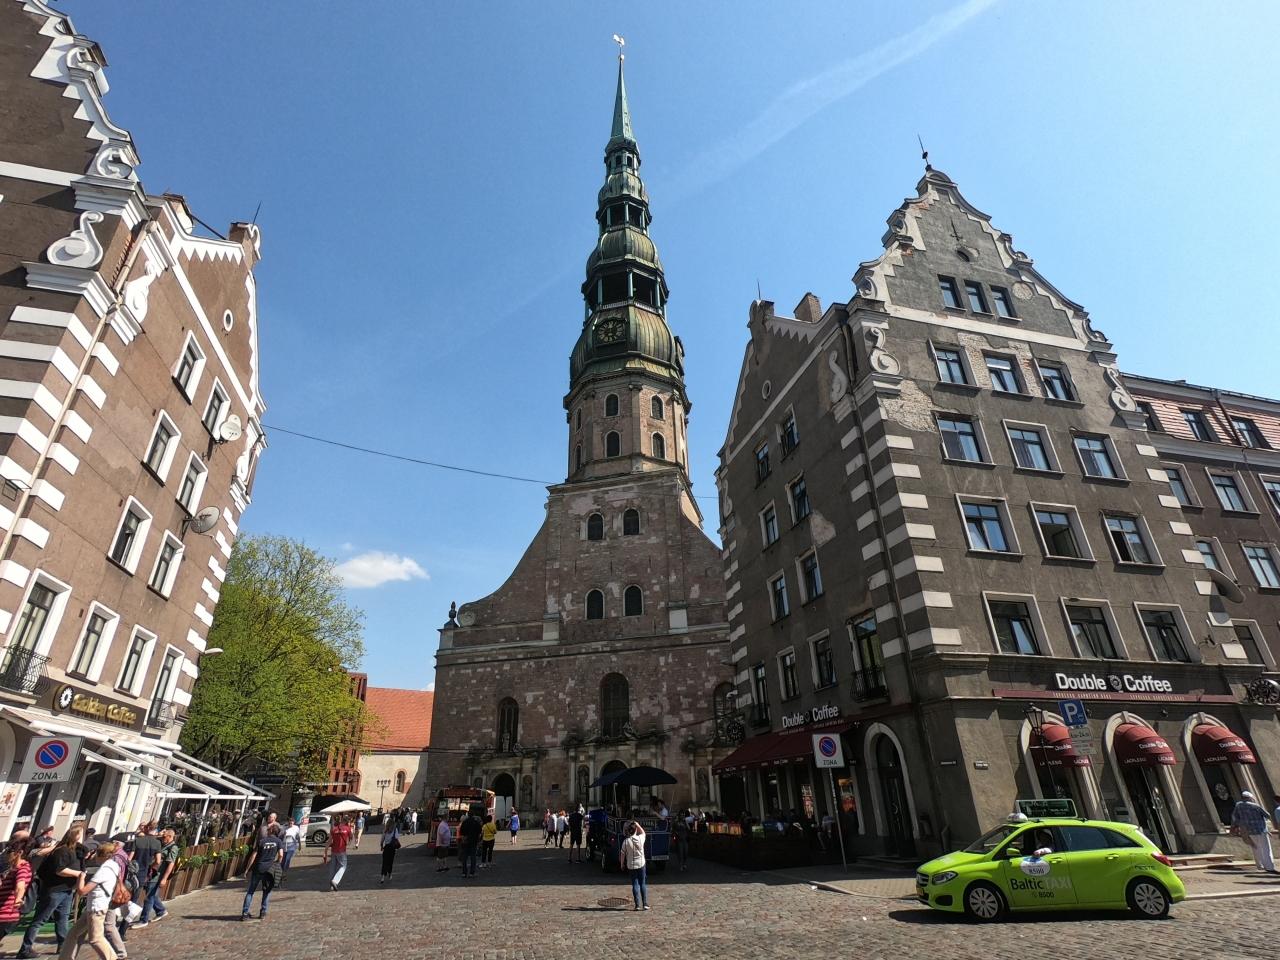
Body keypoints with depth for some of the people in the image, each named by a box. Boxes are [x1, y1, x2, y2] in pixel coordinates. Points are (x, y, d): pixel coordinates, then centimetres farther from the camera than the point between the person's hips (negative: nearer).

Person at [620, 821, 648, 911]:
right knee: (643, 884, 9)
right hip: (641, 864, 1)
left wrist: (622, 864, 9)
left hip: (631, 865, -1)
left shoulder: (626, 841, -12)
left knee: (635, 884, 7)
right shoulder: (640, 838, -10)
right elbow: (643, 832, 13)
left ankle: (637, 904, 4)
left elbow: (622, 854, -4)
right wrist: (637, 824, 9)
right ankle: (645, 904, 7)